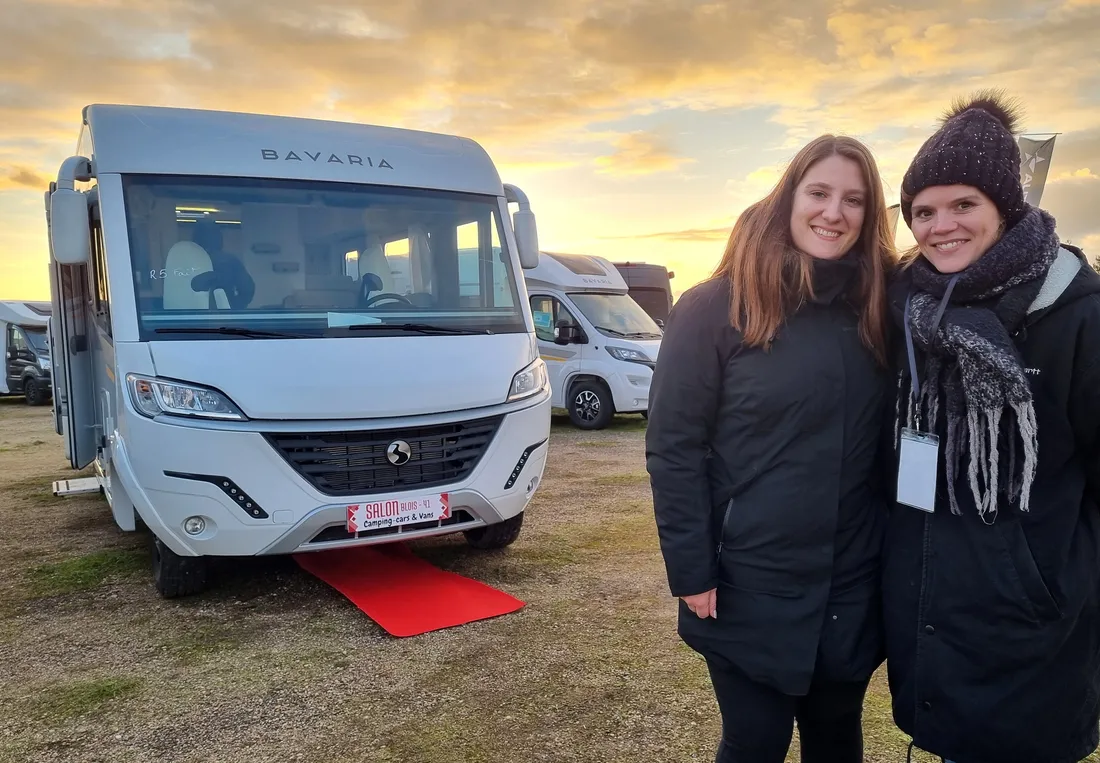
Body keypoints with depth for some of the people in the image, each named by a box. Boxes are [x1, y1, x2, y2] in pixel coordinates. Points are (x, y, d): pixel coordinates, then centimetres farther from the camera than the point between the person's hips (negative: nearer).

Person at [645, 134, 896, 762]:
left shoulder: (878, 310, 2)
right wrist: (691, 572, -13)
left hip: (854, 589, 4)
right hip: (749, 589, -4)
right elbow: (673, 447, -12)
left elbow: (894, 445, 8)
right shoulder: (715, 308, -11)